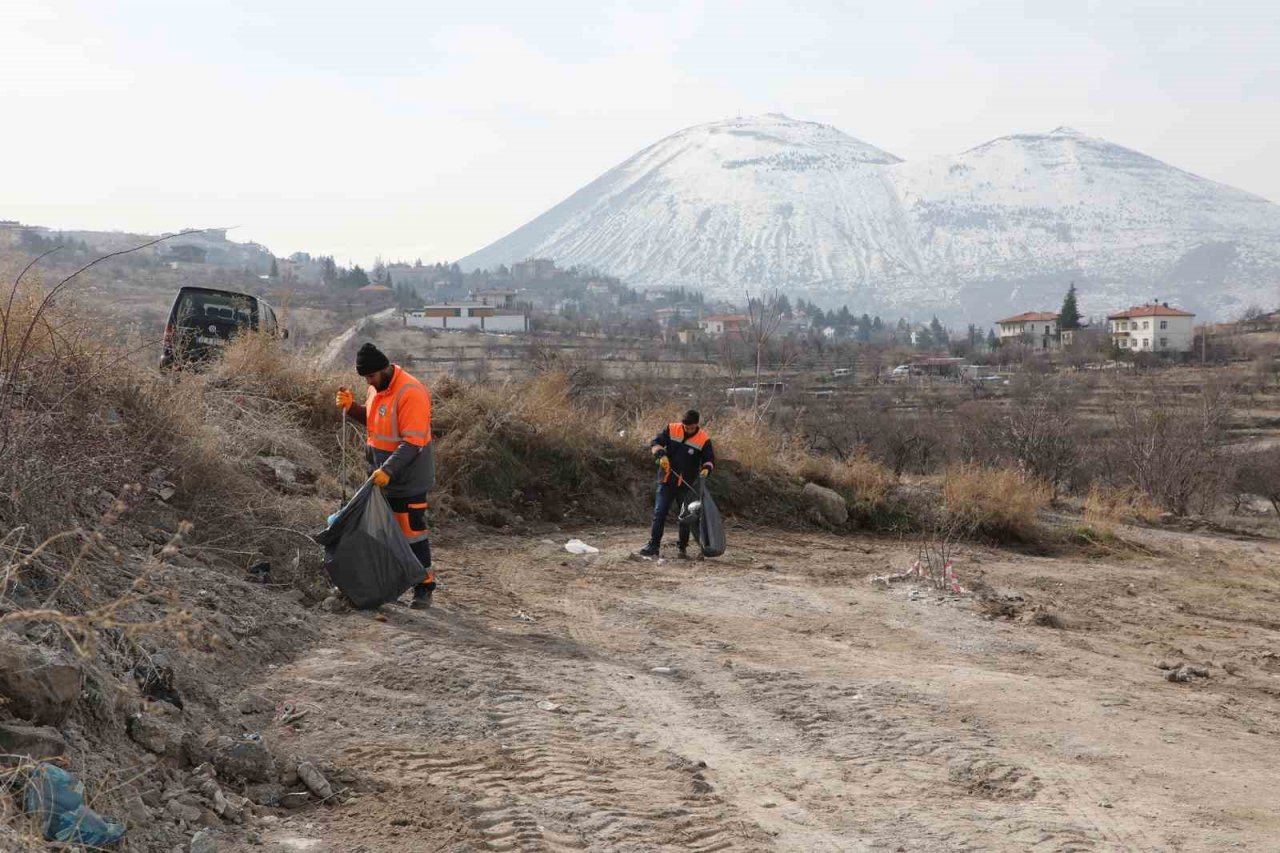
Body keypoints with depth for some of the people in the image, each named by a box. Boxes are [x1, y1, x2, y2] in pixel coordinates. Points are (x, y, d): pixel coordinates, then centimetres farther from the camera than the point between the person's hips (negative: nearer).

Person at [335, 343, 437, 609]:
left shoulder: (411, 393, -23)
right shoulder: (377, 387, 6)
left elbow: (413, 442, -26)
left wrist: (388, 471, -32)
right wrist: (351, 407, 3)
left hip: (407, 478, -9)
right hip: (381, 474, 9)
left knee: (412, 532, -5)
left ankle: (424, 588, 2)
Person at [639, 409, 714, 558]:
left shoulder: (703, 439, -6)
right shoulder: (672, 429, -3)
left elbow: (709, 459, 0)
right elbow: (655, 443, -2)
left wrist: (706, 468, -23)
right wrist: (661, 455, -22)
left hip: (687, 485, -1)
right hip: (666, 481, 1)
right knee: (659, 513, 0)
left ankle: (683, 547, 17)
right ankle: (653, 546, 5)